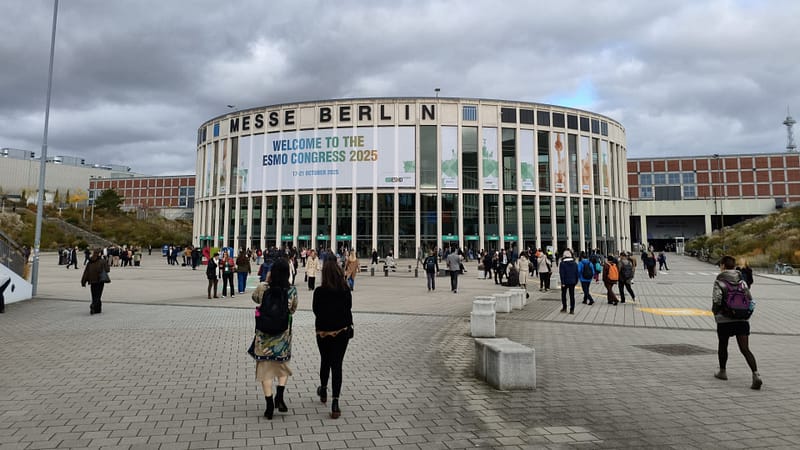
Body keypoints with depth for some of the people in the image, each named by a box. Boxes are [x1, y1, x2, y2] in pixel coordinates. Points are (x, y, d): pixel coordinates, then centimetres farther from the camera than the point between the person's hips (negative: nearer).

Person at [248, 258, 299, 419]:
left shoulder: (262, 288, -13)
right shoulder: (292, 290, -10)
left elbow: (255, 298, 10)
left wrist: (265, 282, 8)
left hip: (264, 333, -1)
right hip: (284, 333, 1)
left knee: (265, 369, 9)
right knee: (283, 366, 21)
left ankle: (270, 406, 10)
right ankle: (279, 396, 4)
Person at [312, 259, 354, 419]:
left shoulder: (319, 292, -14)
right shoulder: (346, 290, -9)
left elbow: (315, 310, -1)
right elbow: (348, 307, 4)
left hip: (323, 332, 0)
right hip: (342, 331, 0)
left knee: (325, 361, 22)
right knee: (337, 365, 3)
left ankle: (323, 391, 43)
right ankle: (335, 403, -4)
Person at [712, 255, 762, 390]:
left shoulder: (719, 281, -9)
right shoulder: (742, 281, 7)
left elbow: (717, 300, -18)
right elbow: (750, 299, 6)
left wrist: (715, 311, 2)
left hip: (724, 320, -4)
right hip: (742, 320, 4)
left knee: (722, 346, 16)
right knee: (745, 349, 1)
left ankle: (722, 371, 28)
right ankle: (756, 375, -15)